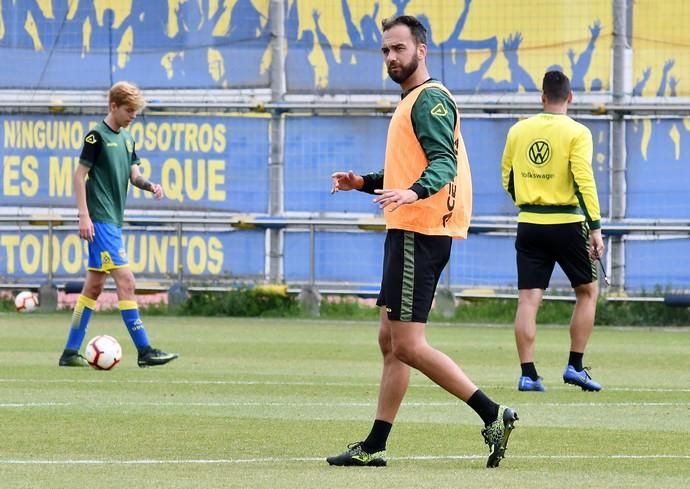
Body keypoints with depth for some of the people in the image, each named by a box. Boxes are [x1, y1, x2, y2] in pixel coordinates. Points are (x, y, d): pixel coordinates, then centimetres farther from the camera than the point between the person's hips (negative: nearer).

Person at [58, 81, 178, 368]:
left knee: (94, 286, 10)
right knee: (125, 281, -13)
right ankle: (144, 351, -14)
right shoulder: (97, 136, -9)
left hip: (114, 221, 9)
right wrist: (84, 216, -16)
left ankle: (70, 353, 14)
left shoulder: (127, 139, 15)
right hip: (100, 221, -9)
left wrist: (149, 185, -6)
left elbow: (133, 174, 16)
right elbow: (79, 175, -10)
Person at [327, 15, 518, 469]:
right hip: (408, 232, 11)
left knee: (407, 345, -12)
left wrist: (413, 193, -41)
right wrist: (364, 183, 21)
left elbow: (443, 163, -24)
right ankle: (374, 447, 16)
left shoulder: (430, 100, -11)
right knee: (391, 341, 12)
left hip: (420, 234, -11)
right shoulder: (412, 101, 21)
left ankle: (493, 415, -12)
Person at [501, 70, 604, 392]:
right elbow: (583, 181, -15)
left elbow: (508, 179, 13)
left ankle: (528, 374, -4)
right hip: (566, 224, -3)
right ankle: (575, 366, 9)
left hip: (529, 224, 3)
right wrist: (595, 227, -14)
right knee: (587, 290, 14)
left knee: (528, 299, 2)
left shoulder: (518, 131, 5)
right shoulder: (576, 133, -7)